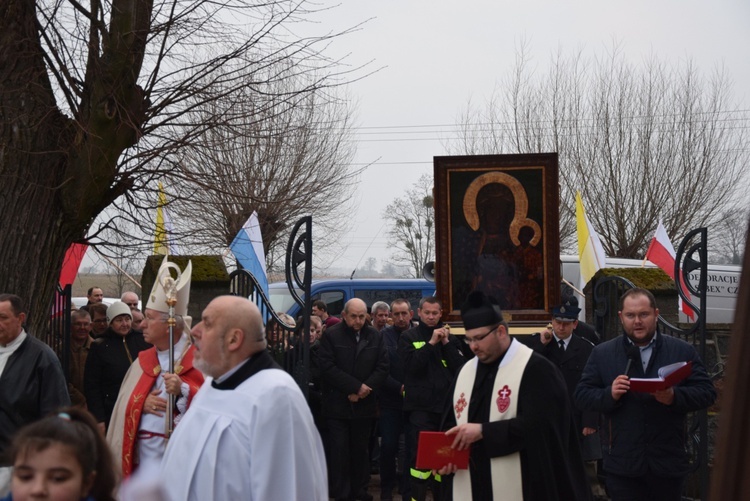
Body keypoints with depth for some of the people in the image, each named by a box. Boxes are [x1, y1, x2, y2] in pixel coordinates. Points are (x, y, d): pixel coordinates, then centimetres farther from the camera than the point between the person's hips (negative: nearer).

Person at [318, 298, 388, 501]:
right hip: (337, 405, -3)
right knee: (339, 451, -3)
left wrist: (365, 389, -11)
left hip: (364, 405, 3)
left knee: (360, 450, 9)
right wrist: (356, 387, -15)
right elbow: (327, 368, -11)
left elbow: (382, 367, 4)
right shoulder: (331, 335, -2)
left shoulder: (375, 336, 8)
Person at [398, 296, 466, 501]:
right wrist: (431, 343, -16)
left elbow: (461, 368, 1)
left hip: (447, 403, 4)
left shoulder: (450, 338, 12)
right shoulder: (409, 337, 2)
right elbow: (411, 365, -12)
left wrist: (446, 343, -8)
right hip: (421, 405, -4)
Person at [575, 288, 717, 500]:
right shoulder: (602, 353, 5)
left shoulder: (683, 351, 4)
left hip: (668, 462, 1)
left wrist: (675, 397, -20)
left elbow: (707, 392, -1)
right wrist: (610, 394, -18)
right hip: (622, 464, 0)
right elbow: (581, 395, 2)